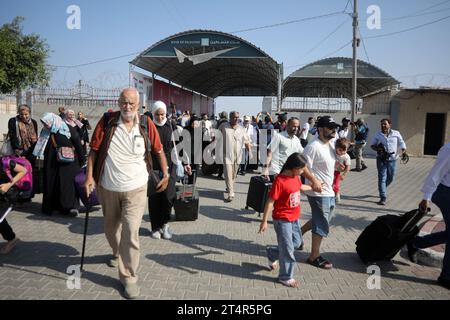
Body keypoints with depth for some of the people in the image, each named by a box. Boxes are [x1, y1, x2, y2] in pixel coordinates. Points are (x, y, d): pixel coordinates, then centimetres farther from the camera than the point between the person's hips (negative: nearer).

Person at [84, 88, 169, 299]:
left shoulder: (146, 124, -7)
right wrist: (89, 175, -9)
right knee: (111, 228, 22)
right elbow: (94, 149, -4)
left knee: (130, 232, -8)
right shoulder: (107, 122, -8)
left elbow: (158, 150, 2)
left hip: (135, 188, -2)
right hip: (107, 187, 2)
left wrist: (165, 174, 3)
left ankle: (128, 277, 8)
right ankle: (117, 253, 52)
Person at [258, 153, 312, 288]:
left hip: (295, 218, 8)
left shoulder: (296, 177, 1)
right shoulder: (280, 181, -24)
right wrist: (264, 221, -18)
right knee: (288, 249, 2)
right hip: (282, 220, -8)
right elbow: (270, 202, -20)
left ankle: (272, 253, 38)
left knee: (296, 242, 20)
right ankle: (285, 277, 21)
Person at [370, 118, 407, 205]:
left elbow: (401, 143, 11)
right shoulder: (378, 135, 4)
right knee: (382, 178, -6)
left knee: (390, 178, 12)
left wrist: (404, 150, -7)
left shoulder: (396, 133, 4)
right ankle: (383, 198, -4)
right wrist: (377, 148, -11)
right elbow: (372, 145, 10)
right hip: (381, 159, -2)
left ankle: (382, 189, 41)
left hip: (392, 159, 2)